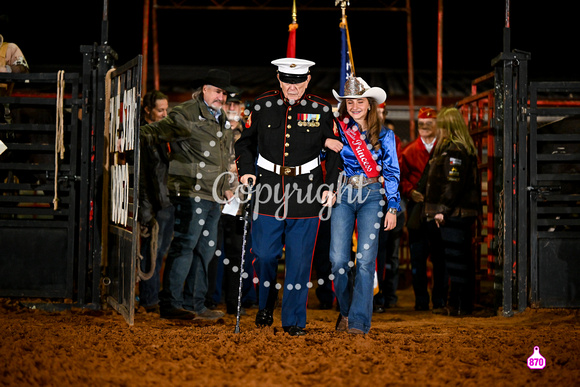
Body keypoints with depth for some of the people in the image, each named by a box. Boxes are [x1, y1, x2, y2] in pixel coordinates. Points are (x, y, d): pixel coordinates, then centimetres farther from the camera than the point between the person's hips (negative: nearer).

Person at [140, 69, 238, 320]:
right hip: (190, 193, -9)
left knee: (205, 250, 11)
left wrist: (224, 186, 29)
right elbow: (157, 131, -16)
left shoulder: (220, 118, 21)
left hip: (213, 196, 9)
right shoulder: (186, 114, -7)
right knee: (184, 246, -10)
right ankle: (170, 303, -5)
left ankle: (194, 304, 18)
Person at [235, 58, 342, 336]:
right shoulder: (262, 106, 2)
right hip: (268, 190, 1)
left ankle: (294, 320, 10)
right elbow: (246, 142, 12)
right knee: (264, 254, 2)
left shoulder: (322, 110, 1)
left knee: (299, 259, 0)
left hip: (306, 193, -1)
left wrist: (330, 186, -2)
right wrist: (246, 170, -4)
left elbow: (334, 151, 7)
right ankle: (265, 305, 28)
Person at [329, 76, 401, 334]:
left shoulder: (384, 135, 8)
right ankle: (345, 310, 16)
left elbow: (391, 172, 7)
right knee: (338, 259, -6)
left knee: (365, 259, -10)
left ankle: (359, 320, -7)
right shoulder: (338, 130, 8)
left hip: (372, 197, -1)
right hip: (343, 195, 1)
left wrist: (393, 207, 0)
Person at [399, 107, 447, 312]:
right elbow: (400, 177, 13)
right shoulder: (409, 152, 12)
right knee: (417, 256, 1)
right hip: (417, 209, 2)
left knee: (440, 256, 0)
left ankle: (439, 299, 9)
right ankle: (421, 299, 9)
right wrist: (409, 191, -4)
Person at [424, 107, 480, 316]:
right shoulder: (467, 148, 17)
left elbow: (453, 183, -21)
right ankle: (465, 304, 19)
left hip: (454, 213, -10)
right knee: (464, 258, 13)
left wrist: (443, 209, -18)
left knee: (455, 258, -7)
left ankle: (457, 305, -5)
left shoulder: (454, 150, -14)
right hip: (465, 211, 10)